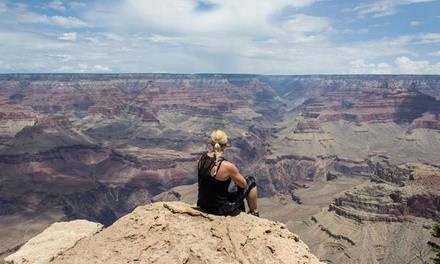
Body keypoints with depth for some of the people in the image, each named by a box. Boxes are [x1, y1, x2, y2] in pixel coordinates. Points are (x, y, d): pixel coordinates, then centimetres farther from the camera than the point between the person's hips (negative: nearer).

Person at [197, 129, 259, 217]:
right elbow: (243, 184, -11)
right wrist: (235, 177, 9)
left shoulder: (203, 158, -9)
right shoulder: (227, 166, -28)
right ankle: (254, 213, 32)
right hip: (220, 210, -6)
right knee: (251, 181, 12)